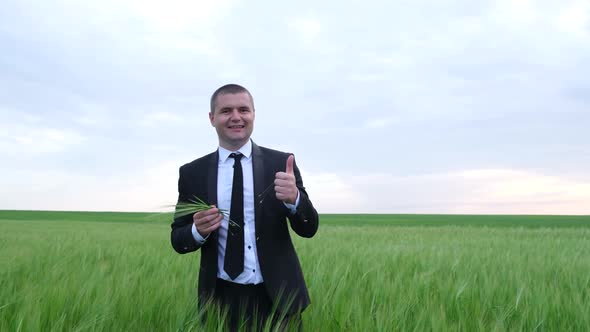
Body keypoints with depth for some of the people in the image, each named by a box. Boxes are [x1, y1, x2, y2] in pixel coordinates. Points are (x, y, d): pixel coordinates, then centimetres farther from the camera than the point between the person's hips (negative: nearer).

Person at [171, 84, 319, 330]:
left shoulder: (281, 163, -4)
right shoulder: (192, 173, -2)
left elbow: (308, 229, -5)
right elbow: (178, 240, 4)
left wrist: (294, 197, -25)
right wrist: (198, 230, -18)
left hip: (277, 296, 0)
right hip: (221, 299, 1)